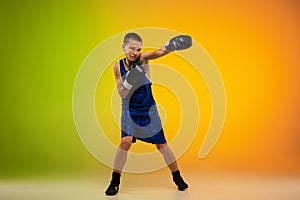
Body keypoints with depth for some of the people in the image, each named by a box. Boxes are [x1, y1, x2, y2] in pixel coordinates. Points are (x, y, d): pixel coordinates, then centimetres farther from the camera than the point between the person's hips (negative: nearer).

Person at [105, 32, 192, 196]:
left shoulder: (143, 59, -15)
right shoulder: (117, 66, -9)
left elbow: (158, 53, -38)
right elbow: (122, 94, -11)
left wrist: (169, 47, -58)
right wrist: (129, 83, -30)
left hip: (148, 110, 0)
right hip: (130, 110, 1)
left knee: (161, 144, 6)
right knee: (126, 141, -17)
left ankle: (177, 178, 25)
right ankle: (115, 181, -1)